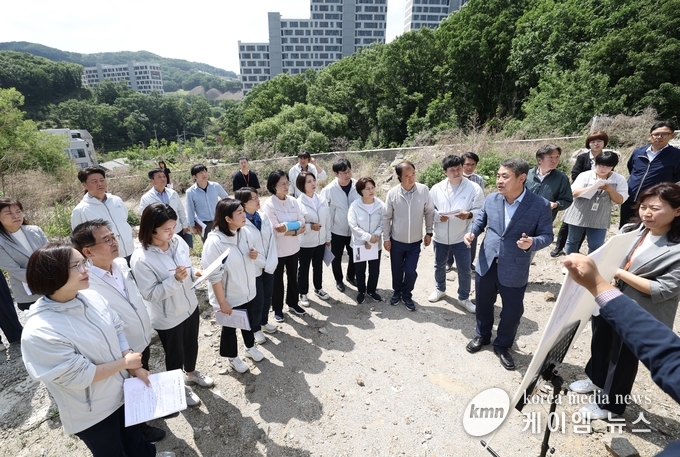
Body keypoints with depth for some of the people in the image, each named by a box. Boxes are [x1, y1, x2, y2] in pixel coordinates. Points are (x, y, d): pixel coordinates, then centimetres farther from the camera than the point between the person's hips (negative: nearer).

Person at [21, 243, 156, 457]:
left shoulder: (91, 297, -13)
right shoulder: (39, 332, -31)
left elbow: (117, 331, -2)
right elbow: (78, 376, -25)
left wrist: (135, 369, -10)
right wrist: (125, 362, -15)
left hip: (122, 390, 5)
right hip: (92, 414, -5)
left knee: (134, 439, 31)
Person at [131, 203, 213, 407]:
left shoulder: (177, 241, -10)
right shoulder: (141, 259, -27)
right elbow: (150, 294, -23)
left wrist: (194, 272, -15)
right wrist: (175, 279, -34)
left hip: (190, 306, 6)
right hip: (167, 317, -6)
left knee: (191, 345, 27)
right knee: (175, 354, 18)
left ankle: (191, 373, 56)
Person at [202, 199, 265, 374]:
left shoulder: (243, 232, -6)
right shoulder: (214, 242, -28)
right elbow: (214, 276, -23)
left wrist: (253, 255, -11)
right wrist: (222, 302, -19)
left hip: (247, 291, 6)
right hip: (229, 297, -6)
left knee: (249, 322, 26)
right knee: (229, 328, 19)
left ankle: (250, 347, 53)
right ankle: (232, 357, 44)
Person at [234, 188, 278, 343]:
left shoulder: (263, 216, -2)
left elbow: (272, 238, -5)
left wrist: (272, 262, -14)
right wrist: (264, 263, -11)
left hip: (269, 265, 6)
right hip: (253, 269, -6)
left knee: (268, 296, 20)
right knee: (257, 300, 9)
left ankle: (264, 322, 44)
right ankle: (256, 329, 34)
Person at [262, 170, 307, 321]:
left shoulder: (293, 201, -2)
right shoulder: (269, 205, -16)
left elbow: (302, 223, -6)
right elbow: (275, 230, -21)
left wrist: (287, 226, -22)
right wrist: (295, 231, -16)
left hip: (293, 247, 5)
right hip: (277, 249, -4)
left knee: (293, 277, 20)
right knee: (277, 280, 13)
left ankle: (292, 303, 41)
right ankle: (278, 309, 32)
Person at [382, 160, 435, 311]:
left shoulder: (424, 190, -12)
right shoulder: (392, 193, -12)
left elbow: (429, 212, -1)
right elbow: (387, 217, -4)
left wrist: (429, 232, 1)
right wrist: (386, 238, -3)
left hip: (415, 241, 0)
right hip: (396, 241, 0)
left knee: (410, 271, 4)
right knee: (397, 270, 15)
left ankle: (407, 295, 31)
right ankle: (397, 292, 41)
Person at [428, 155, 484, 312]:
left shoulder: (474, 188, -10)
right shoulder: (436, 188, -4)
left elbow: (481, 211, -9)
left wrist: (469, 214, -29)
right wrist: (437, 216, -18)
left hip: (461, 237, -2)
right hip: (440, 237, 2)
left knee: (464, 269, 9)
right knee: (439, 265, 20)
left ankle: (464, 298, 30)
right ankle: (440, 289, 45)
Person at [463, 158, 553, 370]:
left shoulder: (540, 205, -14)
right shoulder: (491, 199, -4)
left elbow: (546, 235, -8)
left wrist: (532, 243, -29)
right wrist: (471, 232, -11)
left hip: (514, 270, -3)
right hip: (486, 264, 3)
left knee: (513, 310, 12)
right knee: (483, 304, 20)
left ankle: (502, 345, 37)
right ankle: (483, 336, 45)